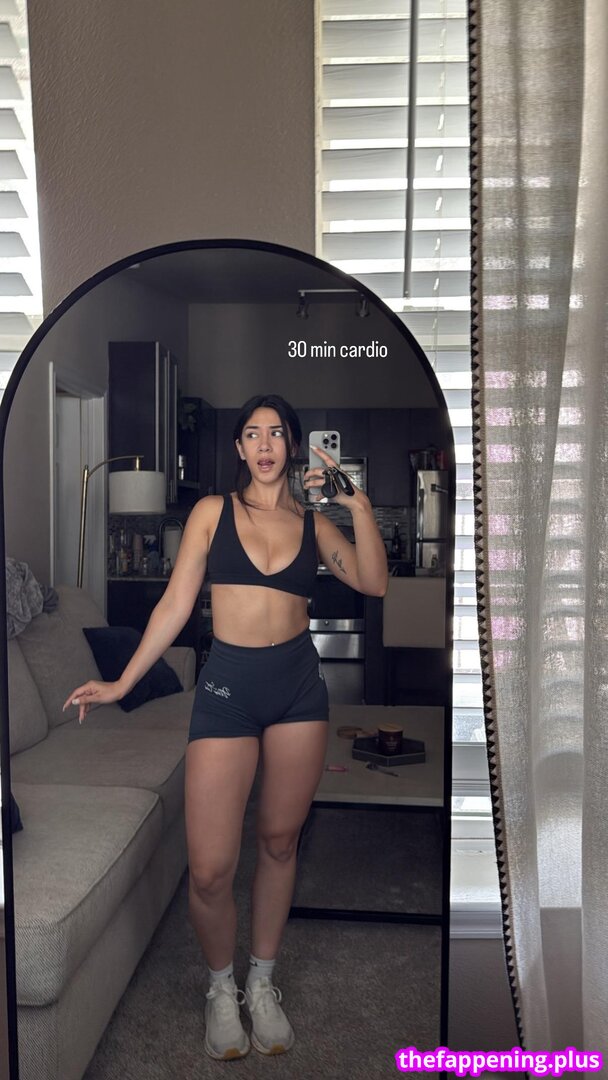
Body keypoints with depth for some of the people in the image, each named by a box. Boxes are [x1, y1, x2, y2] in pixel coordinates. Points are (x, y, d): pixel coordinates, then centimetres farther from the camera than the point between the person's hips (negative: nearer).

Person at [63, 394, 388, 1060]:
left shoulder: (313, 523, 8)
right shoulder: (213, 511, 4)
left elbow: (374, 583, -5)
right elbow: (176, 605, 3)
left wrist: (358, 505, -11)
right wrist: (121, 683, 0)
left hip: (298, 685, 2)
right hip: (227, 685, -2)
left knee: (279, 840, 13)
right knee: (209, 869, -5)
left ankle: (262, 981, 35)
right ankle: (221, 987, 25)